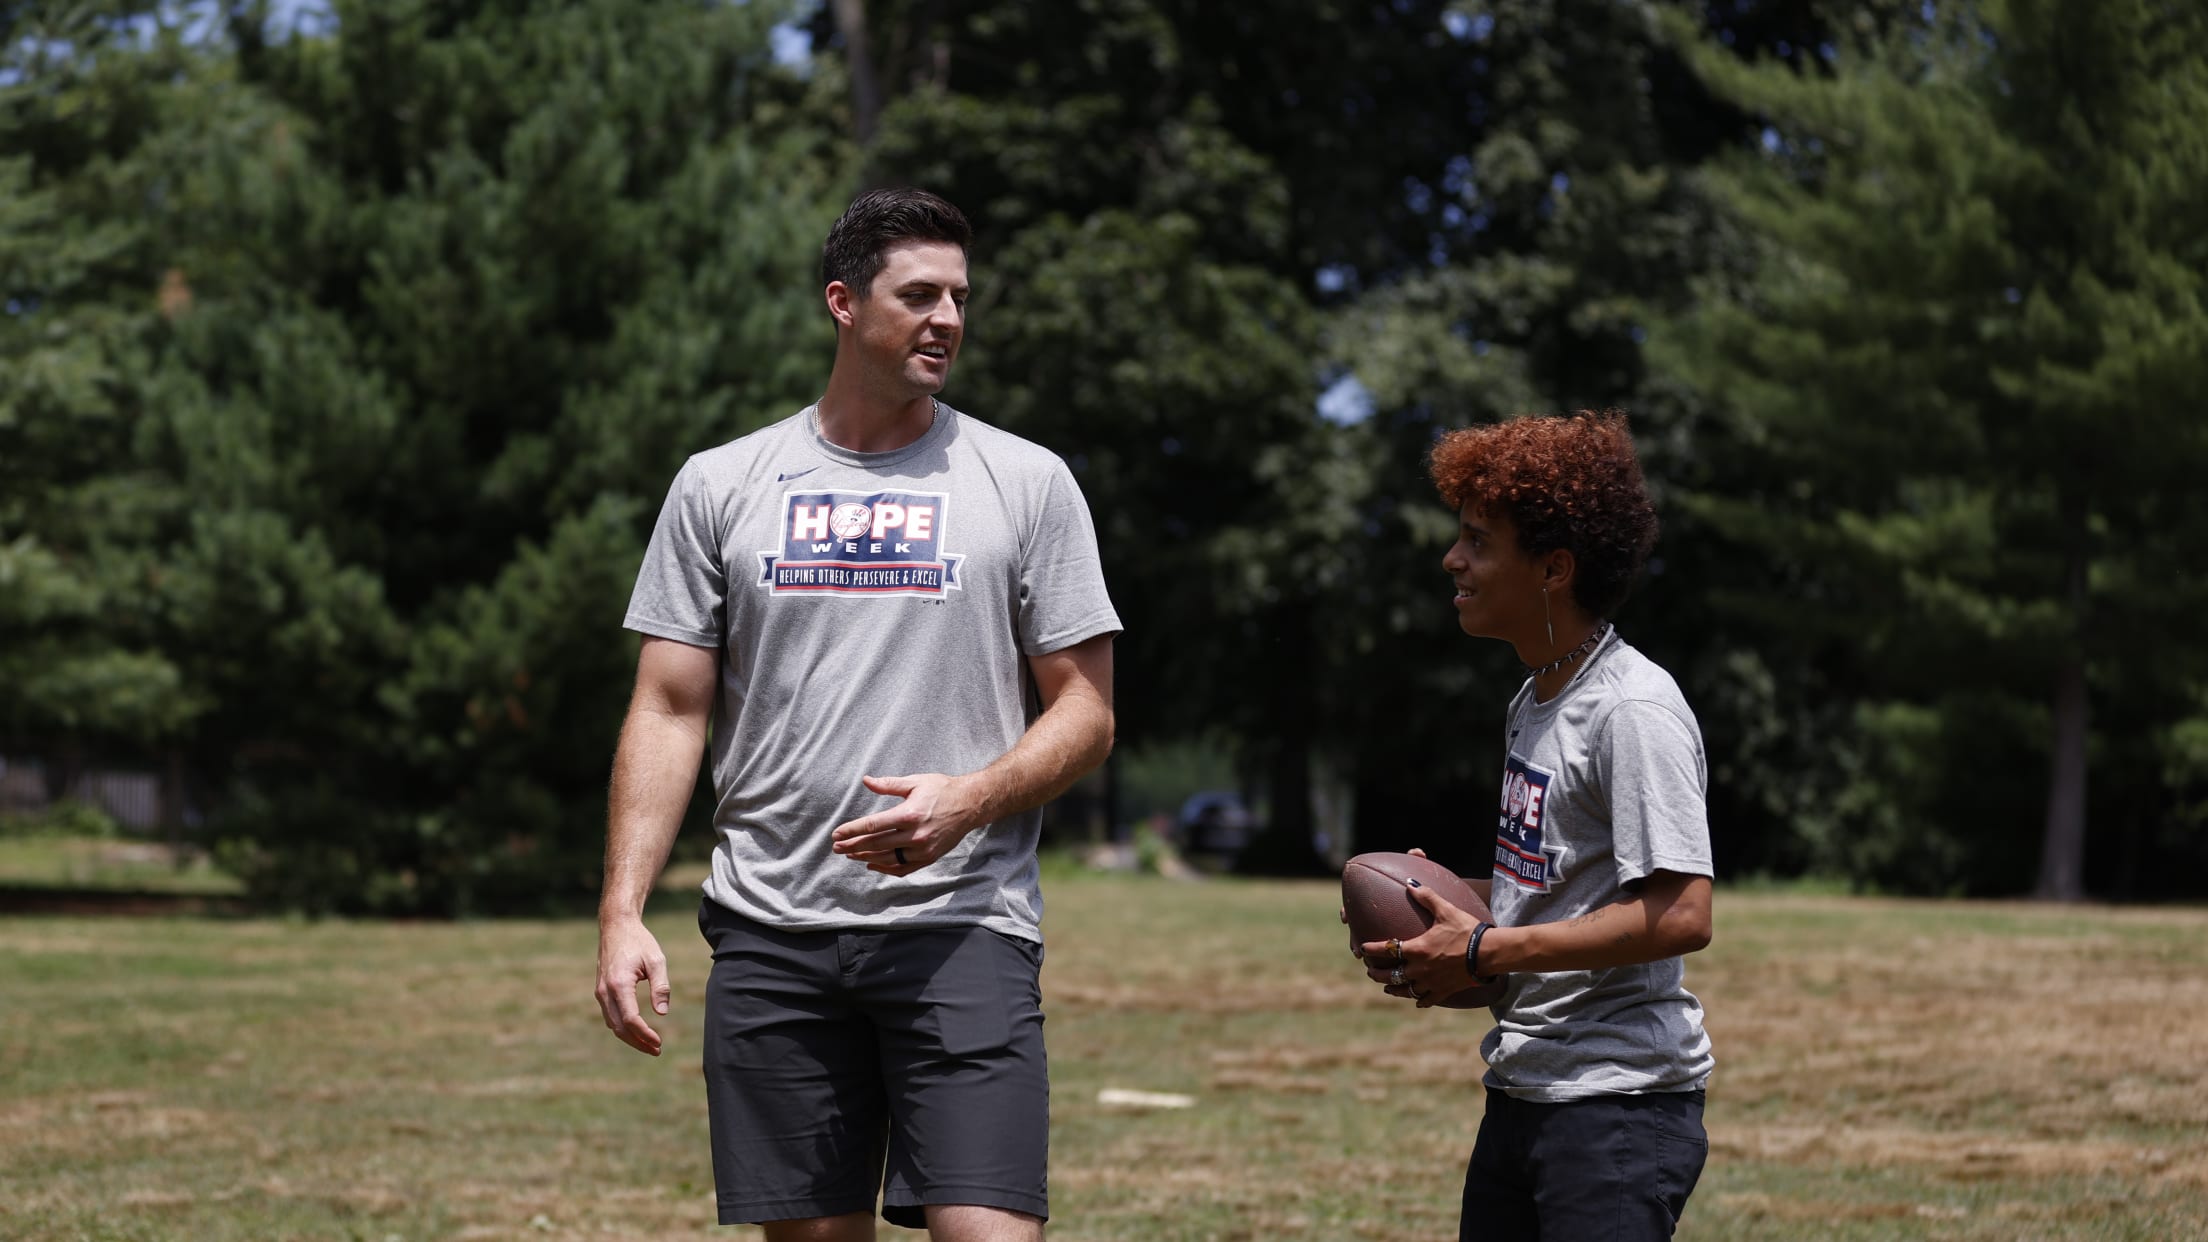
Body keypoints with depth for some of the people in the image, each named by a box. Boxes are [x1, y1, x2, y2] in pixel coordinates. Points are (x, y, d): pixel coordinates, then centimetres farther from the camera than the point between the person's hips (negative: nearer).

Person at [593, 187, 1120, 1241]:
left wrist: (971, 799, -14)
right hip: (771, 932, 2)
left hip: (963, 926, -2)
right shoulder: (719, 486, 9)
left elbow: (1085, 713, 6)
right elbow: (669, 712, 8)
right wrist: (622, 912, -3)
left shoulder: (1027, 482, 6)